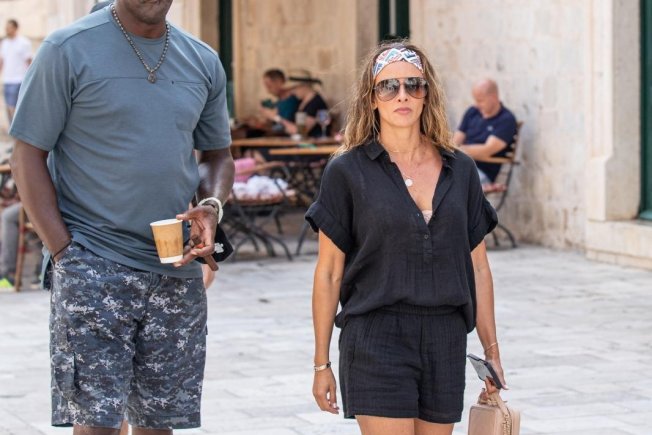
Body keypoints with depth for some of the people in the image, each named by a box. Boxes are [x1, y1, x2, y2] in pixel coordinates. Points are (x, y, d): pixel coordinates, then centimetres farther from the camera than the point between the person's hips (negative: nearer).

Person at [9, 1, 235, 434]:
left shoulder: (203, 62, 10)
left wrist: (212, 206, -3)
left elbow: (218, 155, 20)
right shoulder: (68, 50, -4)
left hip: (177, 269, 5)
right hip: (94, 266, -5)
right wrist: (63, 251, -12)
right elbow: (29, 155, -4)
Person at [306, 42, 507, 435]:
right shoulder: (348, 172, -1)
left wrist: (492, 352, 11)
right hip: (376, 339, -4)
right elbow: (329, 274, 1)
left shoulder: (460, 171, 8)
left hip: (445, 342, 4)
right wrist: (322, 363, 1)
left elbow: (478, 268, 12)